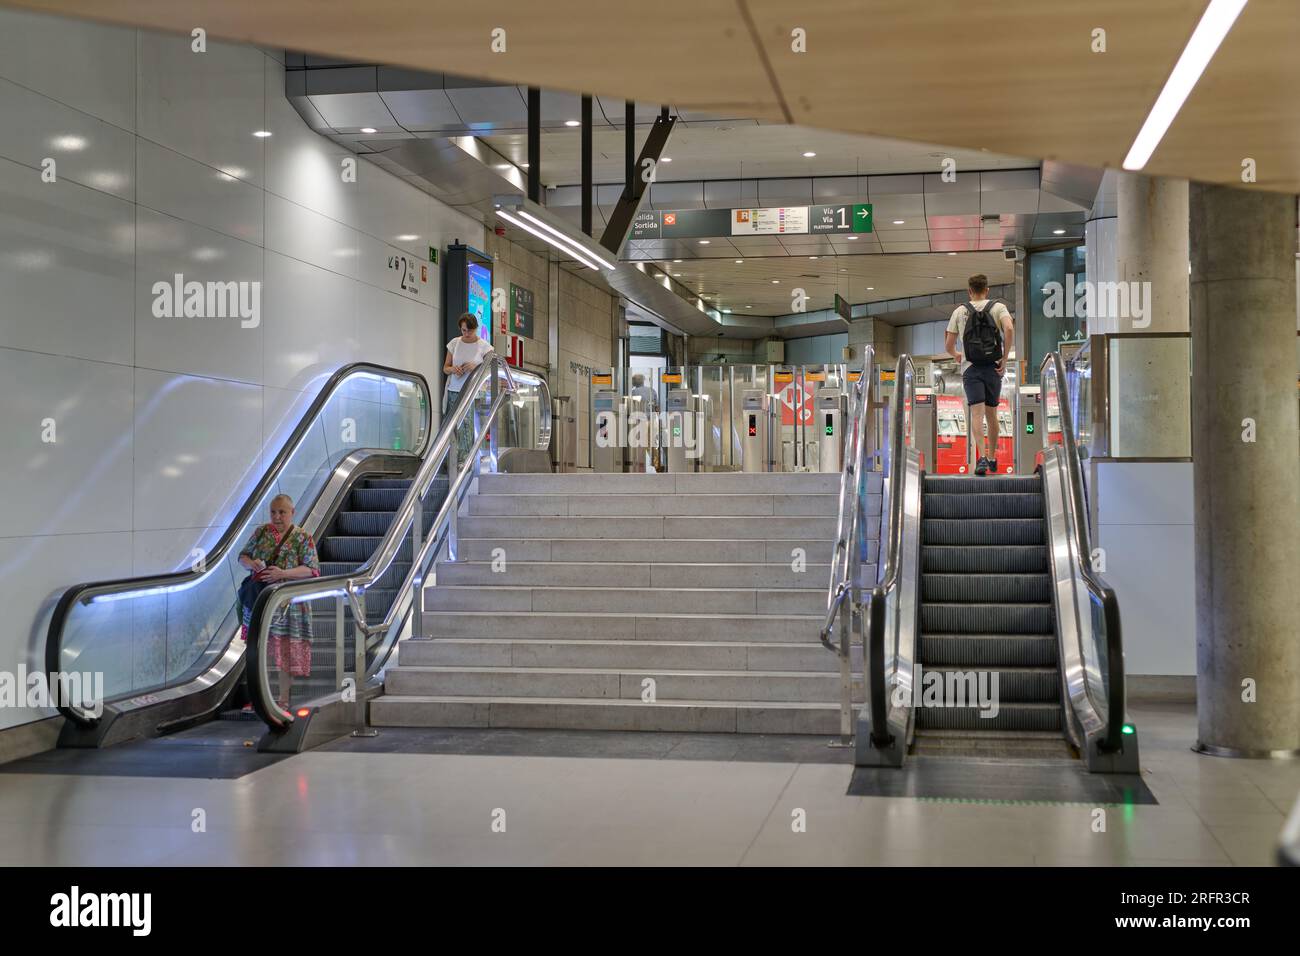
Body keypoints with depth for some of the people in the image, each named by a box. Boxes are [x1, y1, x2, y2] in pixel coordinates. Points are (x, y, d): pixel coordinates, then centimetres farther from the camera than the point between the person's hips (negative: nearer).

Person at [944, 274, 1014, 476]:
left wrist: (956, 356, 31)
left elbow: (948, 346, 8)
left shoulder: (960, 311, 7)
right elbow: (1009, 329, -17)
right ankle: (992, 459, 25)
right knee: (991, 414, 15)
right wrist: (1005, 358, -9)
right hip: (993, 368, 1)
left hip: (970, 368, -1)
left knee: (976, 413, -9)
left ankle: (982, 457, -28)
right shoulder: (998, 307, 4)